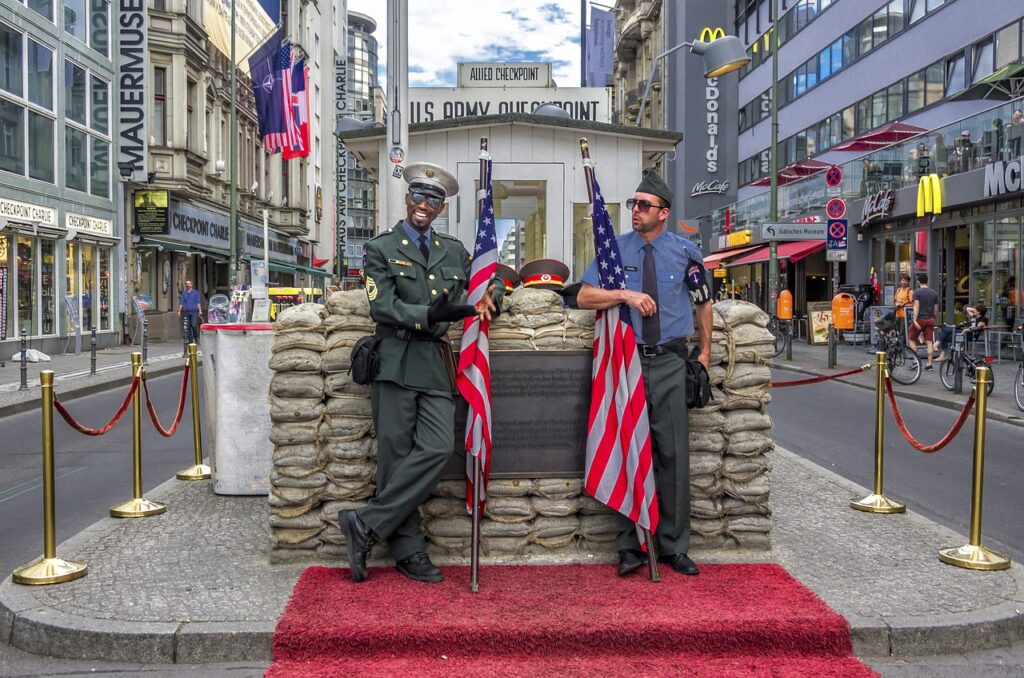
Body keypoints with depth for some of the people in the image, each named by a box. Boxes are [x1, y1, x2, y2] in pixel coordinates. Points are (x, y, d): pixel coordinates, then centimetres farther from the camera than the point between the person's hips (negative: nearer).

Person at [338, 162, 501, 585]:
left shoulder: (453, 250, 19)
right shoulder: (380, 249, 6)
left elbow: (490, 277, 32)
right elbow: (383, 307, -7)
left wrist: (491, 294, 7)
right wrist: (428, 315, -23)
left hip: (436, 366, 4)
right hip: (397, 363, -4)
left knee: (438, 448, -11)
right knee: (396, 456, -1)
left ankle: (366, 524, -1)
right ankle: (407, 550, 10)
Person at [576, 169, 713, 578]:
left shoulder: (685, 252, 5)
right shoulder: (615, 249, 5)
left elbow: (703, 302, 17)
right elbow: (584, 296, 0)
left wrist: (705, 353, 13)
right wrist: (626, 294, -15)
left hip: (670, 364, 0)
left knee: (673, 453, 2)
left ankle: (674, 546, 15)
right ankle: (629, 547, 14)